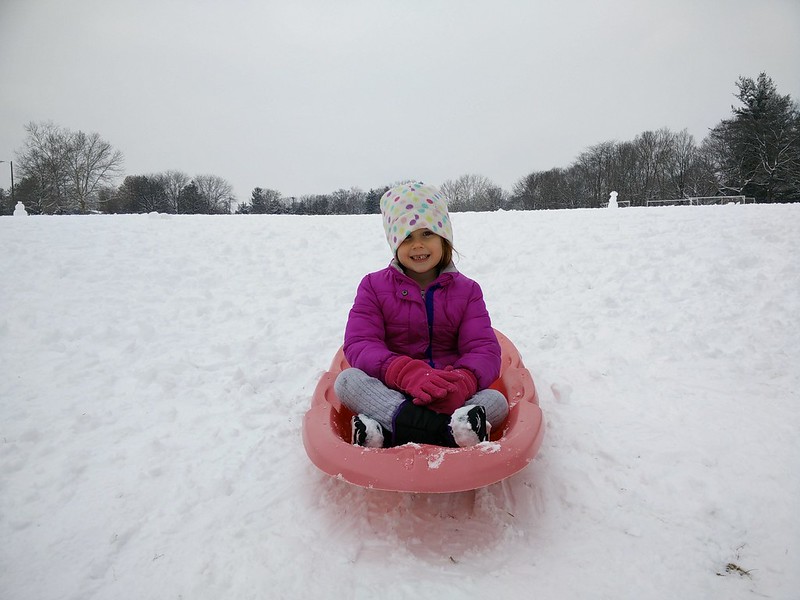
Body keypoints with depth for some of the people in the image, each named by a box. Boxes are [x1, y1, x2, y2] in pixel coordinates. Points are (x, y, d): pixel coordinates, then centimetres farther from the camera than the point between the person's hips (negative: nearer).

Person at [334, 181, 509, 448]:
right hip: (390, 391, -1)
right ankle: (445, 428, -45)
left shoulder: (466, 290, 6)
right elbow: (359, 344, -12)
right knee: (347, 380, -28)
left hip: (450, 393, 1)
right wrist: (408, 373, -33)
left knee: (497, 401, -25)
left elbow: (485, 349, -6)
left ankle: (388, 429, -45)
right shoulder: (374, 286, 3)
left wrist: (463, 382, -33)